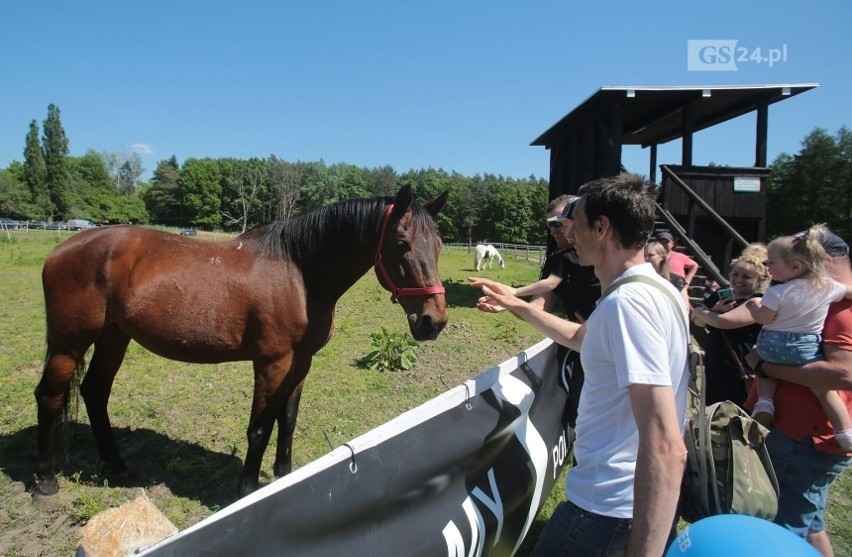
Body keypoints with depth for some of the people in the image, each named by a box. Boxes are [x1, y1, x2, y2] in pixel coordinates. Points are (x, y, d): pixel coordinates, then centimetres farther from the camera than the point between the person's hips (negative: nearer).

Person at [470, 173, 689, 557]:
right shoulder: (651, 290, 6)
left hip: (609, 506, -9)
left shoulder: (628, 301, -26)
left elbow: (666, 448, -31)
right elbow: (582, 338, 24)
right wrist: (516, 305, 23)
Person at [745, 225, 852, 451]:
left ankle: (764, 403, 10)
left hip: (771, 346, -1)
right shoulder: (828, 286, 2)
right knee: (825, 389, 11)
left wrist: (753, 305, 10)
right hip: (806, 350, 1)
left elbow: (763, 318, -8)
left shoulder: (777, 293, -10)